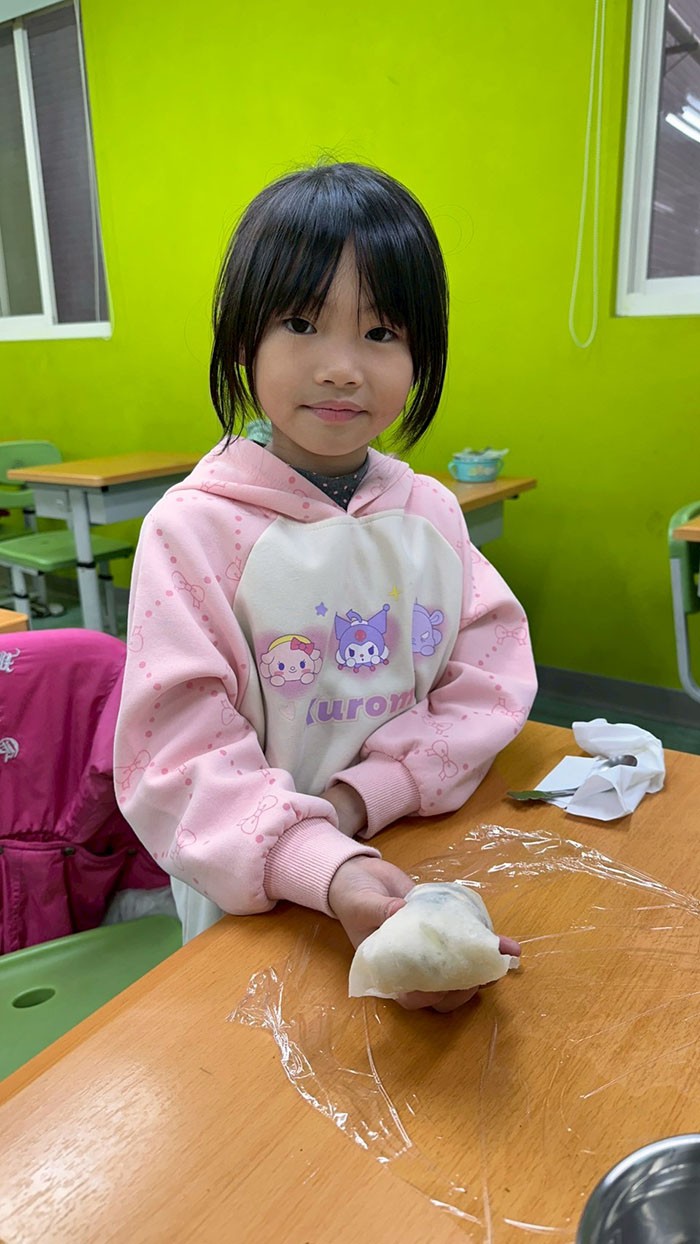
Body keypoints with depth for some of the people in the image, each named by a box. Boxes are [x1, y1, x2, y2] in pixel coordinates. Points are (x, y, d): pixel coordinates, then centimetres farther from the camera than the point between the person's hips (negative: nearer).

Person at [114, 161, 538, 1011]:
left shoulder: (430, 511, -4)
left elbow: (495, 675, -6)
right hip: (256, 905, -3)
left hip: (424, 867, 4)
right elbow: (177, 762, -22)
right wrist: (326, 870, -36)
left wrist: (362, 795, -20)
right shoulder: (193, 528, -19)